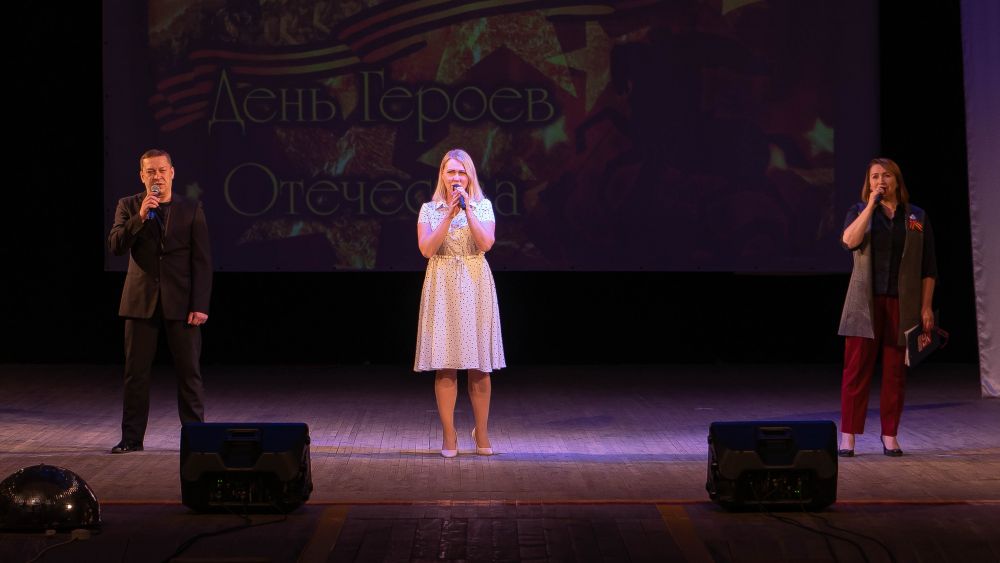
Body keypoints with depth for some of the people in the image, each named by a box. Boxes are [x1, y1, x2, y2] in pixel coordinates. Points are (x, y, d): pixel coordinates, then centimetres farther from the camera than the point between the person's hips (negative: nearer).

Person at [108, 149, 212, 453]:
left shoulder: (191, 210, 3)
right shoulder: (128, 206, 6)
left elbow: (202, 261, 0)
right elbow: (116, 245, -7)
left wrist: (200, 305, -7)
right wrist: (140, 217, -20)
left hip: (180, 303, -1)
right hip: (141, 301, 1)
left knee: (189, 371, 1)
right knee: (136, 373, 4)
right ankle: (132, 438, 12)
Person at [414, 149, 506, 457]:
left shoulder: (483, 206, 6)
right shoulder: (429, 209, 6)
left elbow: (486, 243, -10)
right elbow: (426, 249, -7)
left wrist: (467, 208, -13)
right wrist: (449, 215, -14)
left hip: (475, 286, 0)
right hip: (442, 287, 0)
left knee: (480, 365, 2)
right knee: (445, 366, -2)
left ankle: (482, 433, 14)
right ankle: (449, 435, 5)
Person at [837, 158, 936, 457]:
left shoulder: (917, 217, 8)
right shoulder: (859, 211, 7)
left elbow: (928, 268, 7)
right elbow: (850, 241, -15)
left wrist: (926, 306, 1)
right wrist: (872, 204, -13)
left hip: (903, 304, 1)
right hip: (866, 303, -1)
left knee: (895, 371, 3)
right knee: (856, 368, -4)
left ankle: (890, 435, 12)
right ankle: (848, 436, -1)